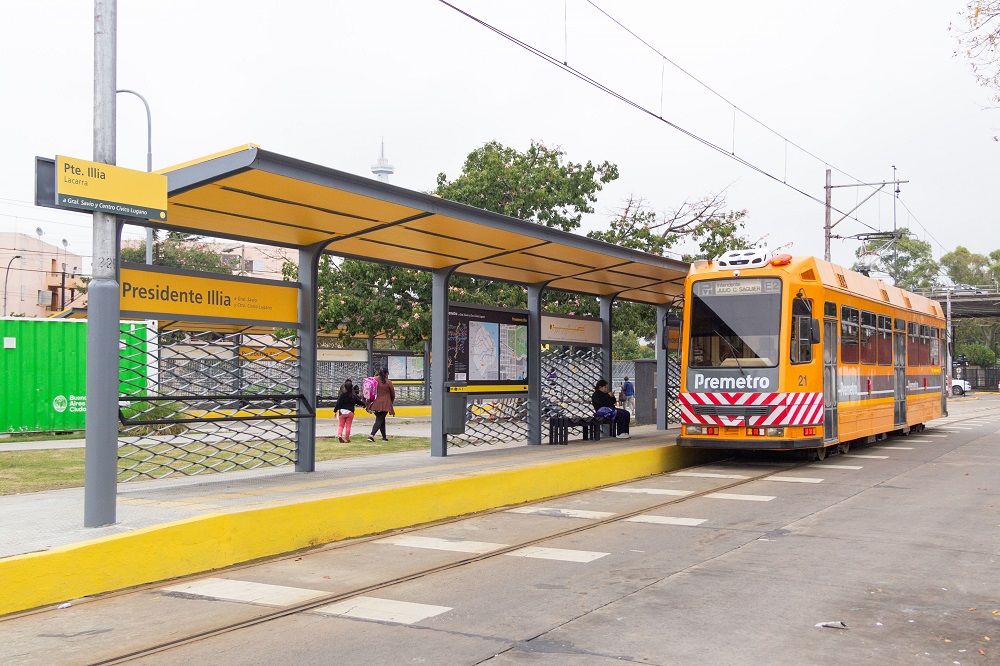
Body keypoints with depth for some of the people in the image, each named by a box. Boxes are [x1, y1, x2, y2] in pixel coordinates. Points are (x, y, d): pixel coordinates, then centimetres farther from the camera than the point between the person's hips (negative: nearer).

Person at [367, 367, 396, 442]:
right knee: (380, 420, -5)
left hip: (375, 404, 5)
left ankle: (384, 437, 19)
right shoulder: (388, 382, -5)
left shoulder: (374, 380, 6)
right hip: (384, 404, -5)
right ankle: (372, 435, -22)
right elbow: (393, 395, 3)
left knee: (381, 420, 16)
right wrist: (391, 401, 23)